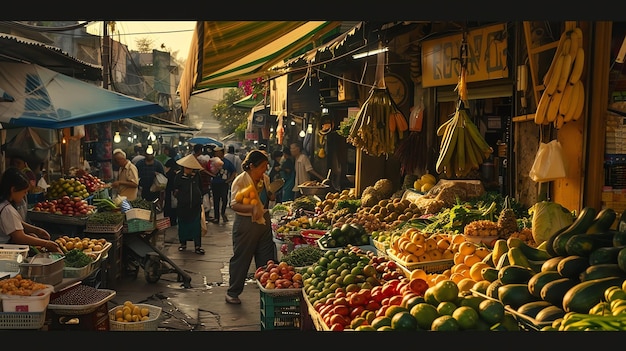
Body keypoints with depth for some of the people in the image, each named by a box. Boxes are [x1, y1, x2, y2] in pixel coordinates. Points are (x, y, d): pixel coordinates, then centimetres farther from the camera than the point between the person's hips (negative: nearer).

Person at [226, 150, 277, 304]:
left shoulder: (265, 178, 5)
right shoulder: (240, 181, -15)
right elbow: (234, 205, -21)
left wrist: (273, 193, -1)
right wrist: (252, 207, -35)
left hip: (264, 221, 6)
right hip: (245, 223, -6)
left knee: (266, 258, 11)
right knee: (241, 258, 4)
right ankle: (232, 292, 19)